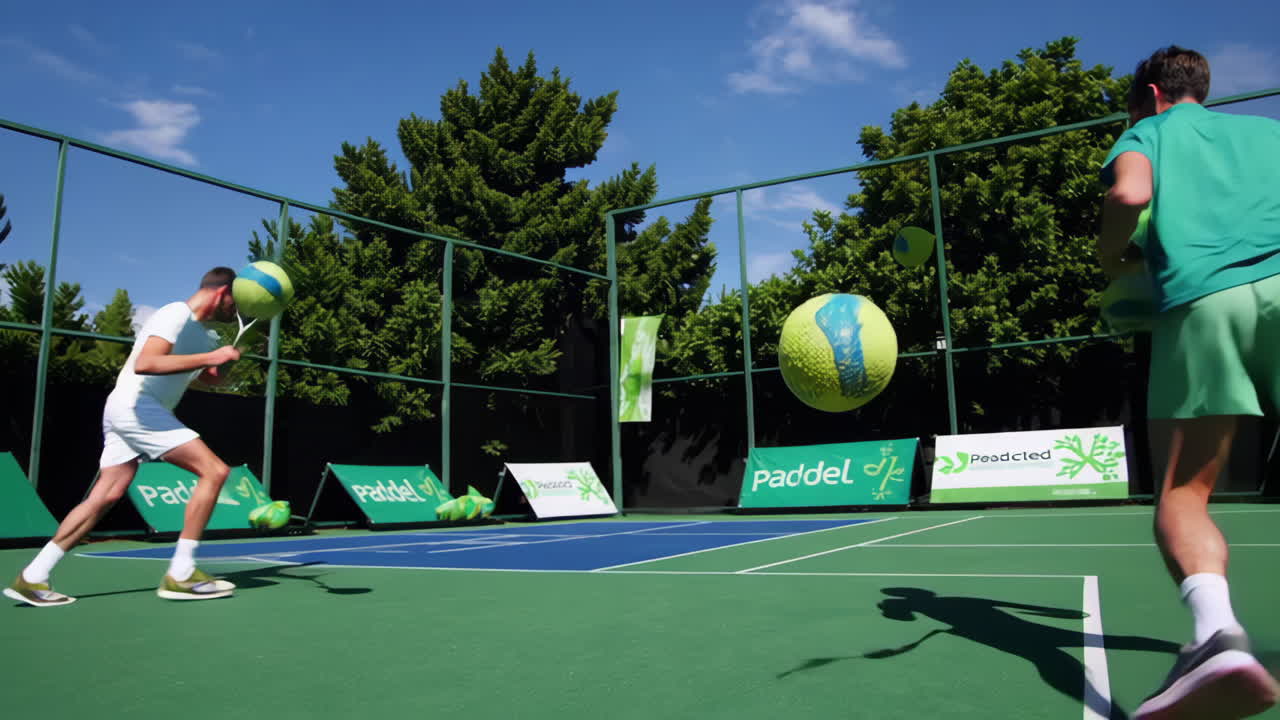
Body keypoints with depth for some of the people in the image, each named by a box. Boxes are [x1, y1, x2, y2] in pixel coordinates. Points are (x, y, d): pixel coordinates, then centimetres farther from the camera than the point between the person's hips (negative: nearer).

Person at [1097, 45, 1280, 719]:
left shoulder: (1148, 131, 20)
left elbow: (1131, 193, -3)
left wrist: (1111, 261, 13)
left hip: (1199, 299, -3)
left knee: (1183, 492, -4)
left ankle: (1218, 633, -30)